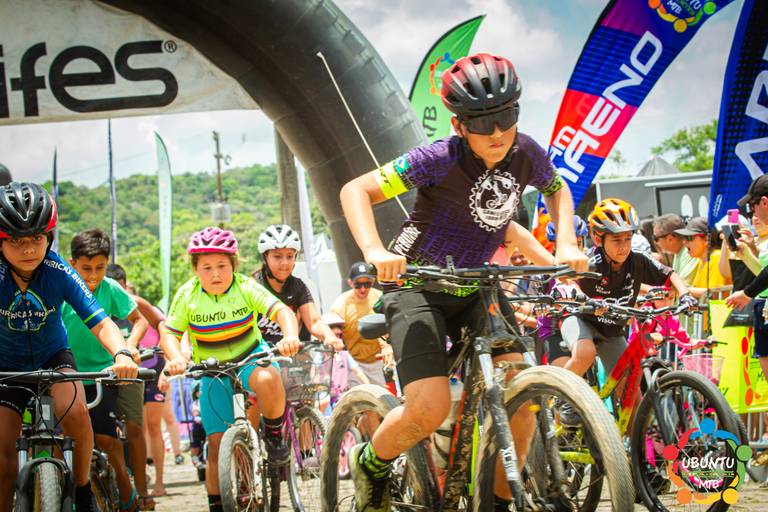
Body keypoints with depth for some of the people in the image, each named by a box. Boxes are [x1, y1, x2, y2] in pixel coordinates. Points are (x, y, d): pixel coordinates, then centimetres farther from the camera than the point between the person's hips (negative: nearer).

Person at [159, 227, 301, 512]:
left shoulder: (246, 288, -17)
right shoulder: (187, 295, -13)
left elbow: (282, 311, -26)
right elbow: (168, 332, -11)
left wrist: (290, 336, -47)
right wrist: (176, 358, -33)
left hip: (251, 356, -2)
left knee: (267, 379, -39)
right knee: (217, 442, -3)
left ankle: (274, 434, -12)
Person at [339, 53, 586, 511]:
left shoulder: (526, 154, -8)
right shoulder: (441, 159, -24)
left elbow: (558, 189, 16)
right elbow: (356, 191, -22)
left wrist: (566, 244, -1)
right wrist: (374, 251, -38)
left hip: (473, 287, 5)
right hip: (417, 285, -5)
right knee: (431, 408, -23)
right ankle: (371, 463, 9)